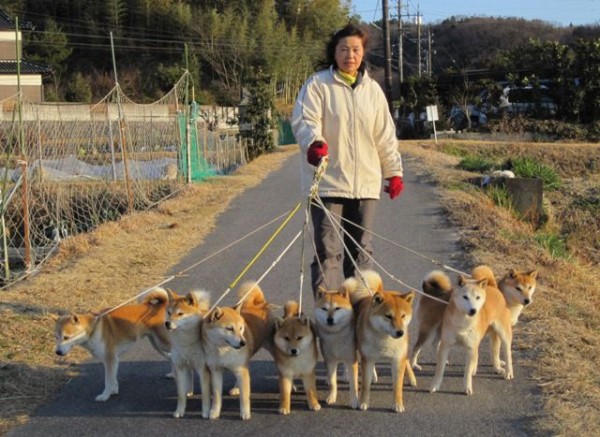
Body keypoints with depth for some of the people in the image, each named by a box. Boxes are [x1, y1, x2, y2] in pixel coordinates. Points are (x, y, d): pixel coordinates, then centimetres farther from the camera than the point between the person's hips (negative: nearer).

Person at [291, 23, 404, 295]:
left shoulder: (373, 89, 12)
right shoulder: (318, 84, -1)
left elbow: (385, 136, 15)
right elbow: (304, 120, -13)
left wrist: (394, 171, 14)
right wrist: (314, 143, -33)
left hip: (365, 184, 4)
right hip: (327, 182, -4)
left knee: (361, 252, 10)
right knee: (328, 251, -6)